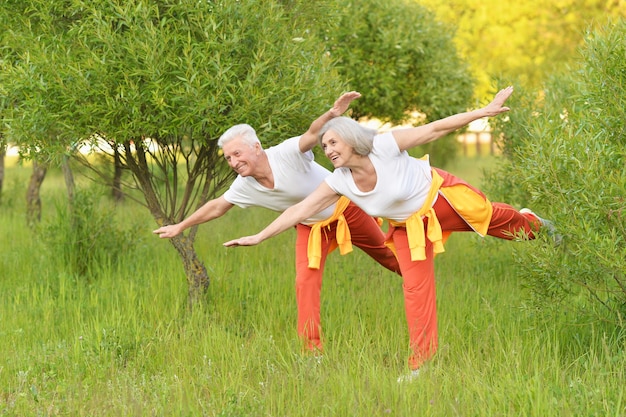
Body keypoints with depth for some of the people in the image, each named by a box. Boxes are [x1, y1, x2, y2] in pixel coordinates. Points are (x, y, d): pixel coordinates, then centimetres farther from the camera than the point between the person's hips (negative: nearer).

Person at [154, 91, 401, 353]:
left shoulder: (287, 153, -32)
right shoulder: (244, 187, -14)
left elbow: (313, 134, -48)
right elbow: (216, 207, 0)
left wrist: (331, 115, -69)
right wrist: (180, 227, 6)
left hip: (345, 210, -4)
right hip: (311, 227, 4)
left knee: (389, 256, 15)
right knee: (305, 283, -11)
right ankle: (313, 350, -5)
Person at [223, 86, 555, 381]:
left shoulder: (385, 146, -32)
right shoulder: (339, 182, -20)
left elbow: (436, 128, -29)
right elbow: (301, 209, -17)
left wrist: (485, 110, -31)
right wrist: (259, 237, -21)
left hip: (438, 195, -3)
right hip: (408, 225, 3)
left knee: (493, 217, 17)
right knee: (415, 290, -1)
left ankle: (529, 223, 54)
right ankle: (419, 363, 9)